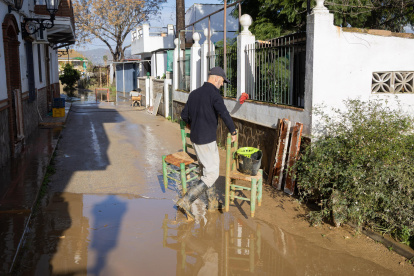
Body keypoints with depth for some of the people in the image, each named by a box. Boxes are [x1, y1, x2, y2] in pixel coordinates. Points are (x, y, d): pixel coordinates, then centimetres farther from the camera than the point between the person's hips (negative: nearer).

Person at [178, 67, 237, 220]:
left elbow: (184, 114, 17)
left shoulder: (194, 93, 11)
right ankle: (186, 201, -9)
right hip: (207, 140, -9)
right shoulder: (214, 93, -14)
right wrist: (233, 132, -10)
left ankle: (213, 203, 29)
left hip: (195, 138, 9)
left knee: (207, 169, 20)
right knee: (212, 174, -2)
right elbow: (224, 115, -24)